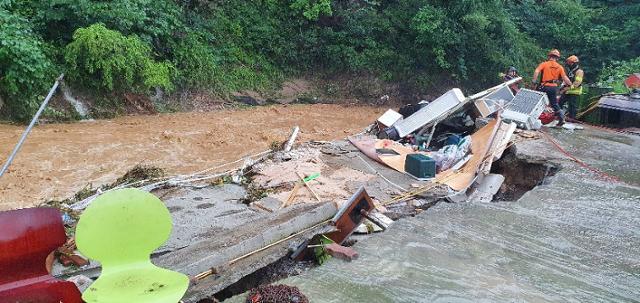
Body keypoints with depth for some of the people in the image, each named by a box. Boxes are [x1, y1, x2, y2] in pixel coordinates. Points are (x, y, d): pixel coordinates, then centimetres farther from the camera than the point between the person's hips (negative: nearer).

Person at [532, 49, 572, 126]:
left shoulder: (544, 64, -1)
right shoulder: (560, 67, 5)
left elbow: (536, 71, -16)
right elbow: (565, 78, 2)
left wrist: (534, 82, -13)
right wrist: (570, 84, 15)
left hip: (544, 86, -3)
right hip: (554, 87, 3)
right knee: (555, 104, 13)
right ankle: (561, 119, 10)